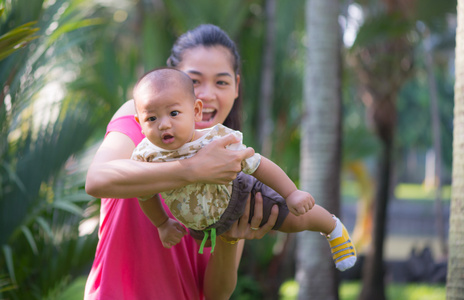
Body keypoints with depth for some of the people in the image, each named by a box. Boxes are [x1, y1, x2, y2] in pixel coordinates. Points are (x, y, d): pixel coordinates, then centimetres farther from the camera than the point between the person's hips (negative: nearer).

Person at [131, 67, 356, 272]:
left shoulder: (216, 142, -41)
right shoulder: (144, 158, -31)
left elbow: (259, 165, -29)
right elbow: (146, 195, -9)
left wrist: (291, 193, -25)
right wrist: (162, 225, 2)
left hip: (238, 196, -4)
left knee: (295, 219, 5)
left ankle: (333, 227, 38)